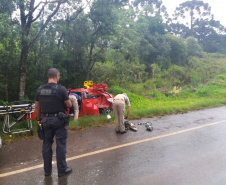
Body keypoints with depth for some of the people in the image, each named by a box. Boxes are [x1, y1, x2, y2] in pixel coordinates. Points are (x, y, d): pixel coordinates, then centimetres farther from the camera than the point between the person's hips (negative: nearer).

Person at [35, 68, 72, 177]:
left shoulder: (40, 90, 2)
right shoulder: (61, 89, -13)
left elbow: (37, 107, 7)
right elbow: (69, 105, -8)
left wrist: (39, 119, 17)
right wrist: (68, 100, 13)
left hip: (46, 120, 5)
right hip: (59, 120, -4)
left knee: (47, 144, 15)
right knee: (60, 145, 5)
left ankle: (47, 170, 25)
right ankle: (62, 170, 14)